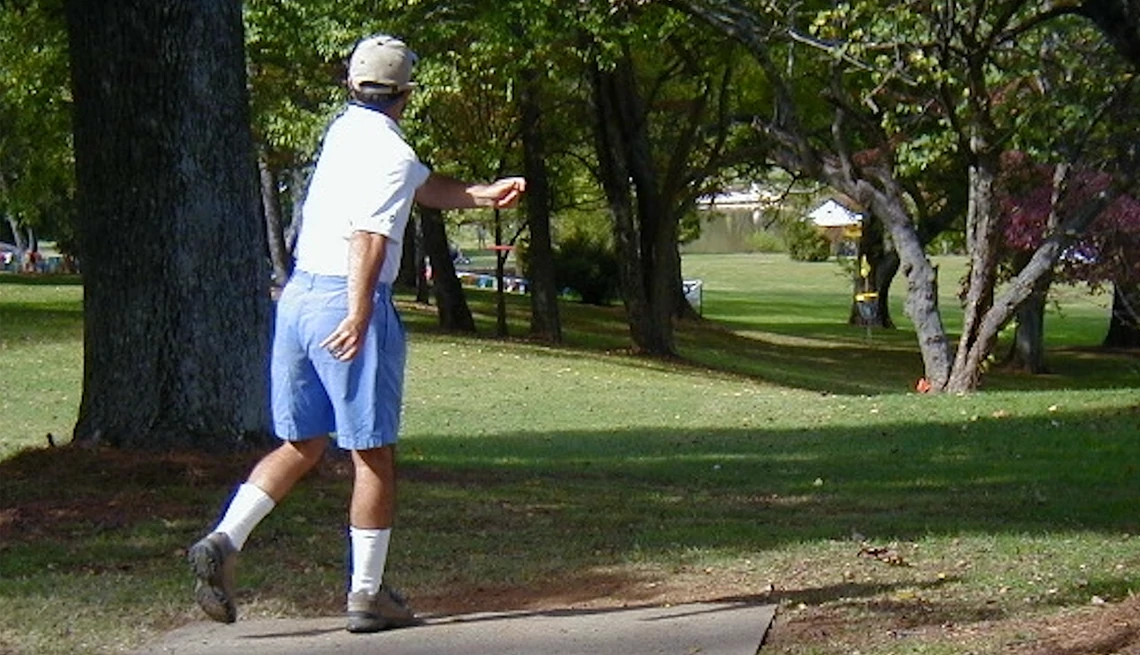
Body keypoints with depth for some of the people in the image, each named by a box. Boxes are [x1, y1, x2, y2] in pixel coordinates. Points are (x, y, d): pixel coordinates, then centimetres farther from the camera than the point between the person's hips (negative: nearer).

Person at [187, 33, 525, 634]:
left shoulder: (345, 129, 16)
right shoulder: (392, 154, -10)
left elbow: (425, 187, 29)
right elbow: (370, 236, -24)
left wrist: (485, 195, 27)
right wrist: (359, 315, -32)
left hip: (296, 295, 8)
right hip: (347, 300, -8)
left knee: (301, 445, 14)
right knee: (374, 455, 2)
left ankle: (223, 542, -2)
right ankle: (367, 595, 6)